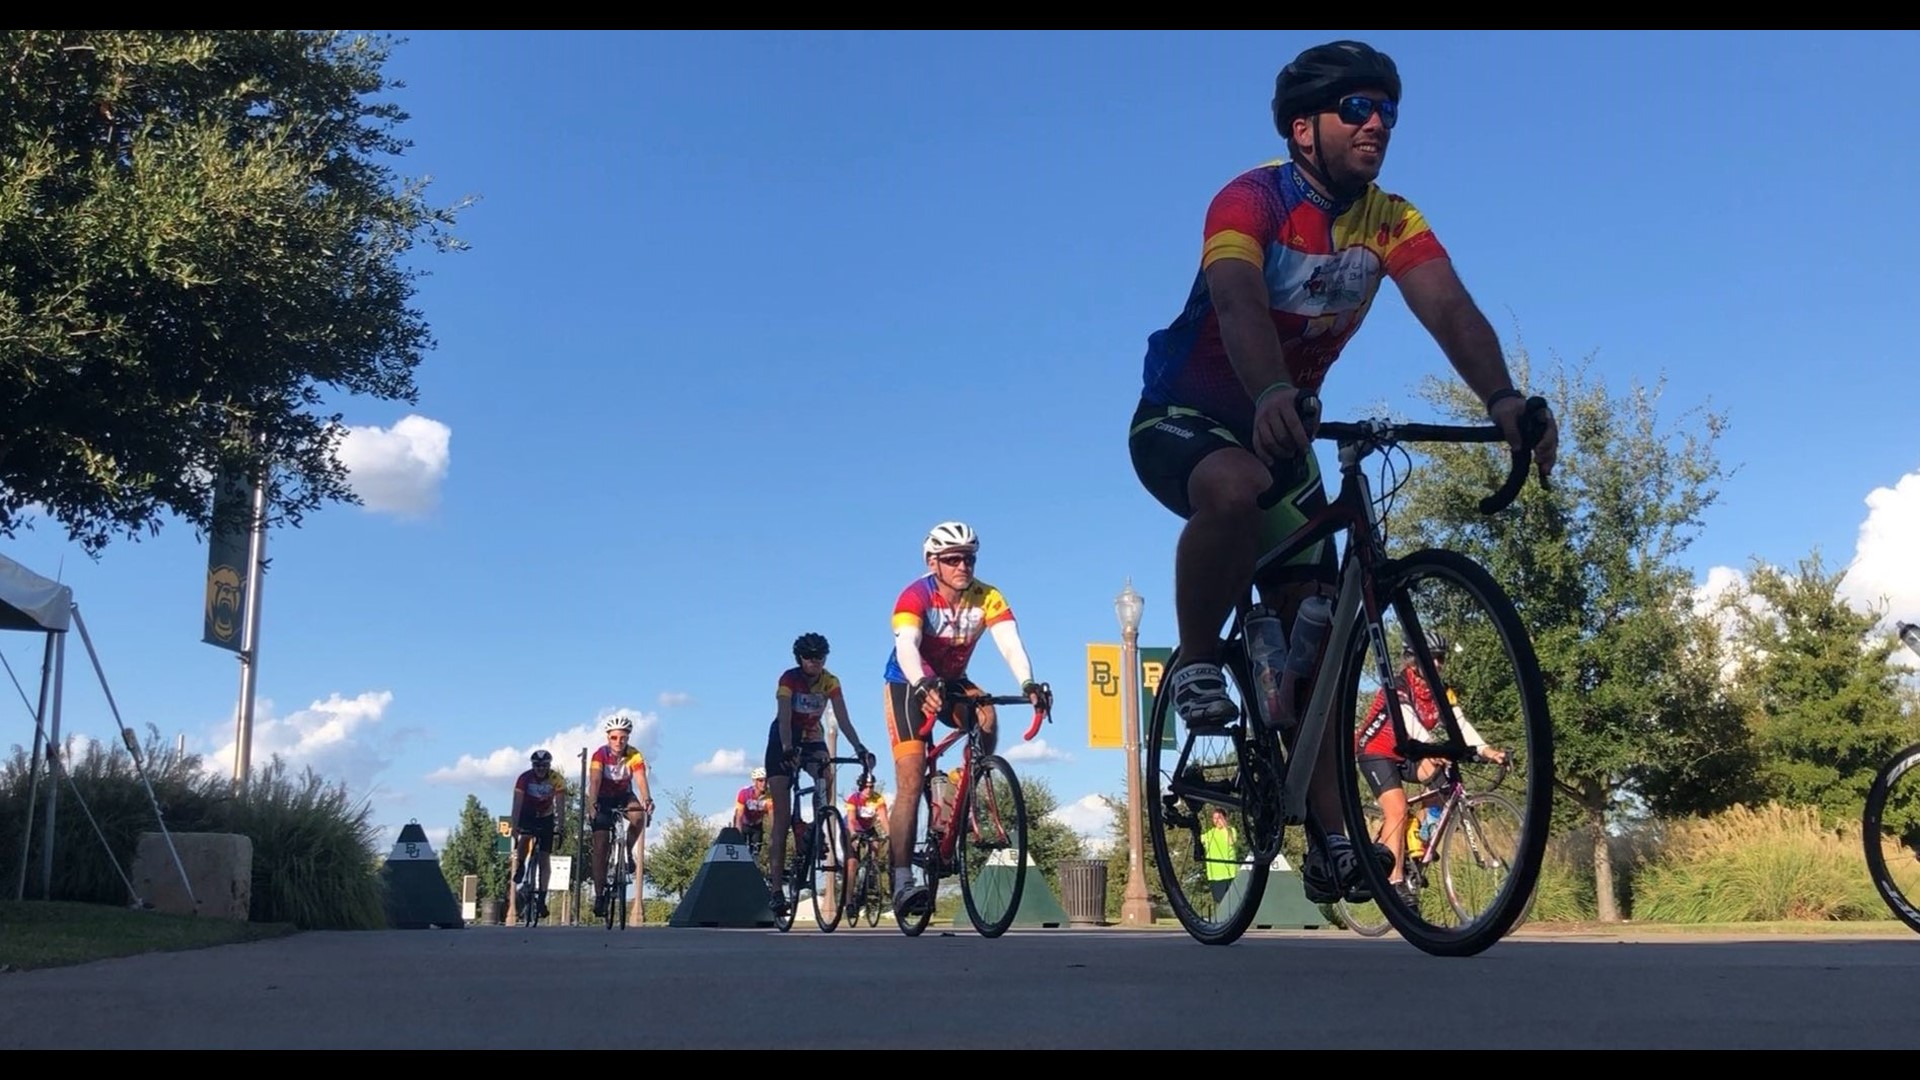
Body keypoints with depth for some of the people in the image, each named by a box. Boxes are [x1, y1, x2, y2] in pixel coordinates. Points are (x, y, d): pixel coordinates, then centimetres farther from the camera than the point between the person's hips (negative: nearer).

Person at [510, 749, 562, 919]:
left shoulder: (556, 779, -21)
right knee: (524, 838, -34)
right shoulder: (525, 778, -23)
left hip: (545, 817, 1)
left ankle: (541, 897, -3)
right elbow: (517, 804, -25)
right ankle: (520, 866, -10)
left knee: (544, 857, -6)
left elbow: (559, 805, -23)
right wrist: (514, 827, -34)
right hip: (527, 814, -1)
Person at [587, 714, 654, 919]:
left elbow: (641, 780, -33)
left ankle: (628, 851, -8)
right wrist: (593, 804, -53)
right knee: (600, 847, -10)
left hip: (624, 796, 1)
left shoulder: (634, 756, -20)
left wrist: (647, 800, -52)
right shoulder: (600, 755, -23)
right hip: (603, 799, -1)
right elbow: (594, 781, -36)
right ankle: (599, 895, -3)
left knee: (638, 816, -33)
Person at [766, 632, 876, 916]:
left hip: (812, 740, 3)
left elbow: (843, 720, -18)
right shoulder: (789, 679, -19)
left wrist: (860, 749, -32)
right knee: (782, 816, -9)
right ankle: (776, 888, -11)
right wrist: (788, 750, -45)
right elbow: (784, 719, -29)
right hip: (783, 743, -3)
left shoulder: (830, 682, -10)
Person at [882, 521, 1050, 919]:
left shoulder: (987, 598, -17)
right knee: (910, 781, -15)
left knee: (985, 716, -30)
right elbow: (907, 646, -40)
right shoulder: (916, 596, -25)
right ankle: (903, 880, -13)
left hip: (952, 681, 3)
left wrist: (1028, 683, -48)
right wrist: (923, 685, -60)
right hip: (908, 685, -3)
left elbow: (1010, 643, -29)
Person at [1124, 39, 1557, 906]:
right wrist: (1273, 396, -61)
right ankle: (1195, 663, -16)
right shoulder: (1252, 200, -21)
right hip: (1182, 418, -5)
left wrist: (1502, 398, -42)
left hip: (1280, 428, 6)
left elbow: (1451, 308, -23)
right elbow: (1239, 305, -41)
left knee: (1316, 624, -2)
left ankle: (1331, 842, 5)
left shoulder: (1391, 222, -6)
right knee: (1235, 488, -41)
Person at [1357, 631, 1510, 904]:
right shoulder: (1398, 687, -22)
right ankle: (1395, 882, -22)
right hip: (1376, 752, -7)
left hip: (1405, 754, 7)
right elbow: (1410, 723, -38)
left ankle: (1418, 841, -8)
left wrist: (1484, 749, -33)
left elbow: (1459, 722, -16)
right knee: (1397, 810, -22)